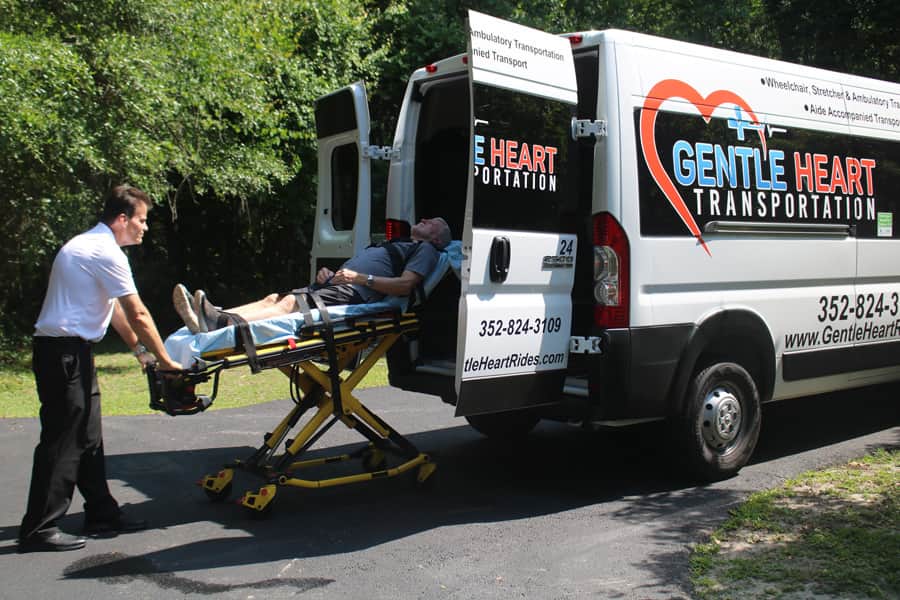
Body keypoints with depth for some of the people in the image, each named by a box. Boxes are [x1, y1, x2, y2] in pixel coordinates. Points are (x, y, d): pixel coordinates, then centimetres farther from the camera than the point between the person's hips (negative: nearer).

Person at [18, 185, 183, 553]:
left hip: (73, 352, 11)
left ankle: (102, 514, 21)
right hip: (63, 353, -11)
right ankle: (38, 530, 2)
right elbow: (138, 315, -15)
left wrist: (139, 349, 22)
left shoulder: (87, 245, 18)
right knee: (62, 441, -5)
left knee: (87, 438, 13)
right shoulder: (106, 253, -14)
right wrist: (165, 360, -8)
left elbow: (115, 308, 21)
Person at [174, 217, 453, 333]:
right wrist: (327, 274, 12)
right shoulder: (392, 245, 40)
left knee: (291, 303, -29)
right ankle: (217, 316, -29)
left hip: (352, 295, -9)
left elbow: (406, 285, -8)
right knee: (274, 299, -11)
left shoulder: (425, 250, 12)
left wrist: (361, 278, -14)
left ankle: (220, 322, -46)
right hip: (330, 287, 9)